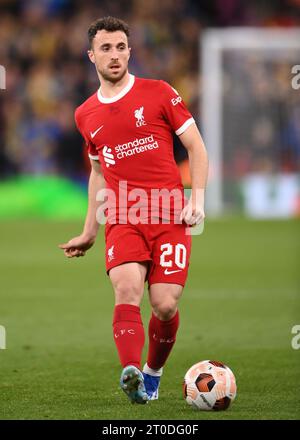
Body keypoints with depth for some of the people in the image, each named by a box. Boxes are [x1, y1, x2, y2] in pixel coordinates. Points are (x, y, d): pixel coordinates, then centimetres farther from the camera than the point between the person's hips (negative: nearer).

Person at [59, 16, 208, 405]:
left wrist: (197, 199, -8)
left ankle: (153, 372, 20)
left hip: (169, 216, -2)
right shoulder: (85, 115, 14)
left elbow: (196, 147, 5)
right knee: (126, 287, -24)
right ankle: (131, 373, -41)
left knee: (165, 305, -8)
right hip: (123, 219, 2)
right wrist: (89, 233, 26)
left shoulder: (159, 93, 3)